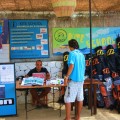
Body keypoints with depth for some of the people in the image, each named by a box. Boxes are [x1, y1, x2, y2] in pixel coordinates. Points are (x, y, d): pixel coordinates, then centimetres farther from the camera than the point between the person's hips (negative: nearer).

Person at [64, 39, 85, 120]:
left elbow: (71, 65, -20)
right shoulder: (81, 54, 14)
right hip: (81, 79, 8)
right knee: (80, 98, 11)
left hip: (73, 79, -8)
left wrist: (66, 77, -19)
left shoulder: (72, 53, -8)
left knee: (68, 99, -3)